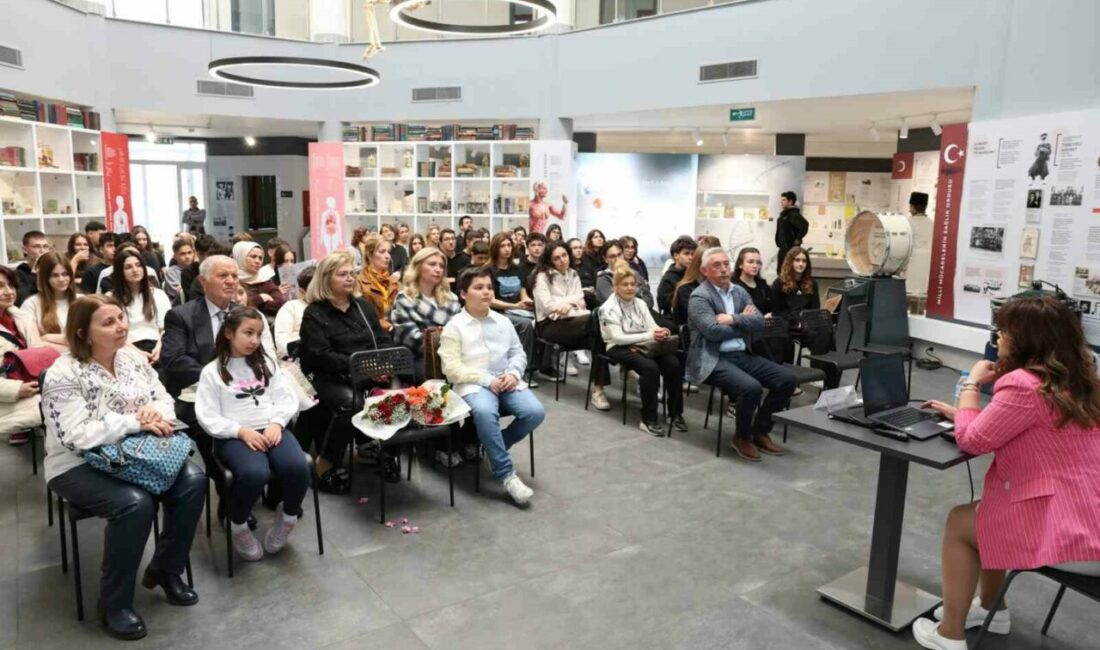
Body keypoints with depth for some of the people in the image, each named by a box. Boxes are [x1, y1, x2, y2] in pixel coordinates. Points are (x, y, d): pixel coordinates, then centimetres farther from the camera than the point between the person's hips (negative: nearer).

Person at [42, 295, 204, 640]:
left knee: (192, 481, -17)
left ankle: (165, 569, 4)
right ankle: (113, 604, -11)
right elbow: (76, 436, -24)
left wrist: (156, 412, -19)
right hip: (78, 466, -6)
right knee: (134, 503, -32)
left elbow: (164, 398, 5)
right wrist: (135, 421, -27)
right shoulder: (63, 374, -17)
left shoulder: (132, 357, 2)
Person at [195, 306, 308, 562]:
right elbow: (208, 417, -2)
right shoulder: (212, 371, 6)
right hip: (233, 436, -3)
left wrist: (276, 423, -10)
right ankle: (237, 526, -4)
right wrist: (242, 431, -16)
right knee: (255, 473, -35)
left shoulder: (267, 363, 17)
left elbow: (287, 398, 10)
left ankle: (288, 516, 3)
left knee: (297, 467, -29)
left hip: (271, 429, 3)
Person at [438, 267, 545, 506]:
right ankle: (507, 475, -28)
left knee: (535, 412, -21)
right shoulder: (454, 326, 0)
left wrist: (513, 373, -5)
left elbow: (518, 353, 18)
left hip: (506, 382, 5)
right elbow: (451, 368, -8)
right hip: (474, 385, -5)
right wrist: (487, 380, -16)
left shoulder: (503, 321, 15)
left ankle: (495, 446, 5)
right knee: (485, 413, -38)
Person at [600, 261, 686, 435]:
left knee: (673, 364, -23)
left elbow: (653, 327, 6)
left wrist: (661, 332, -21)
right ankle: (648, 419, -24)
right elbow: (617, 337, -15)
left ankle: (675, 414, -9)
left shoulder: (640, 303, 13)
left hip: (643, 345, 5)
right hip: (620, 348, -5)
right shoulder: (608, 308, -5)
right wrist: (649, 336, -24)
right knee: (650, 367, -34)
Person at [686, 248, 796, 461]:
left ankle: (760, 430, 9)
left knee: (787, 378, -7)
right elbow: (714, 331, -20)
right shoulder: (699, 297, -8)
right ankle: (742, 436, -2)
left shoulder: (739, 291, 14)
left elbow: (759, 322, 3)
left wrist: (734, 319, -14)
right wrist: (744, 324, -4)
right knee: (751, 387, -30)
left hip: (742, 355, 7)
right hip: (712, 360, -7)